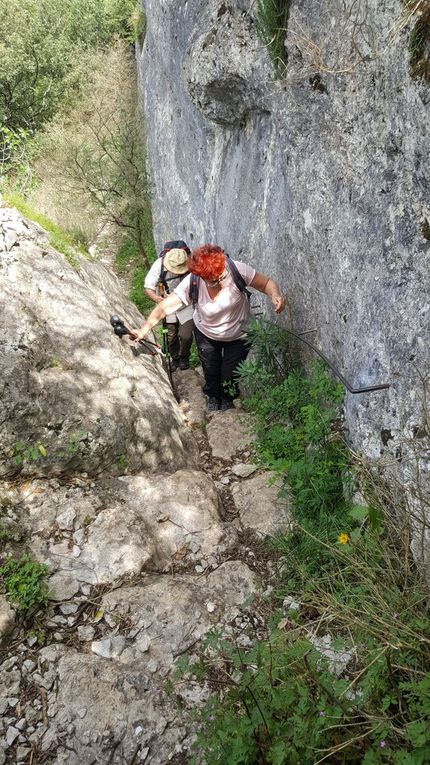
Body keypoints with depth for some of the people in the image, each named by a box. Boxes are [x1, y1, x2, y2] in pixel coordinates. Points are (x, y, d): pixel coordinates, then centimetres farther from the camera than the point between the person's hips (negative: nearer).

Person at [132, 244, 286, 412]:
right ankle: (213, 396, 53)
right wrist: (144, 329, -43)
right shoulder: (191, 284, -32)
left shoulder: (237, 270, -34)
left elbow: (266, 283, -24)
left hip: (238, 335, -1)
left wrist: (276, 295, -46)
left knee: (230, 373, 12)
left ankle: (228, 397, 48)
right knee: (210, 370, 18)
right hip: (206, 334, 1)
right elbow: (165, 307, -33)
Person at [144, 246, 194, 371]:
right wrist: (156, 298, -40)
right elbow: (148, 288, -20)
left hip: (187, 307, -1)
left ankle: (184, 357, 24)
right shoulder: (159, 265, -23)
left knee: (185, 336, -10)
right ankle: (175, 358, 41)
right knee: (171, 338, 8)